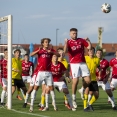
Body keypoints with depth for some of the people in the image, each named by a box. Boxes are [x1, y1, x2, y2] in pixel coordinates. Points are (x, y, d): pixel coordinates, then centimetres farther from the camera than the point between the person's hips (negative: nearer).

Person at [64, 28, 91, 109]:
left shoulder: (81, 40, 10)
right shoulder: (68, 42, 0)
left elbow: (89, 47, 5)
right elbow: (65, 51, -18)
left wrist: (88, 41, -10)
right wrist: (66, 43, -33)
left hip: (83, 63, 3)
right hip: (74, 64, -3)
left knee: (88, 80, -3)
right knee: (75, 80, -11)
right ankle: (74, 98, 3)